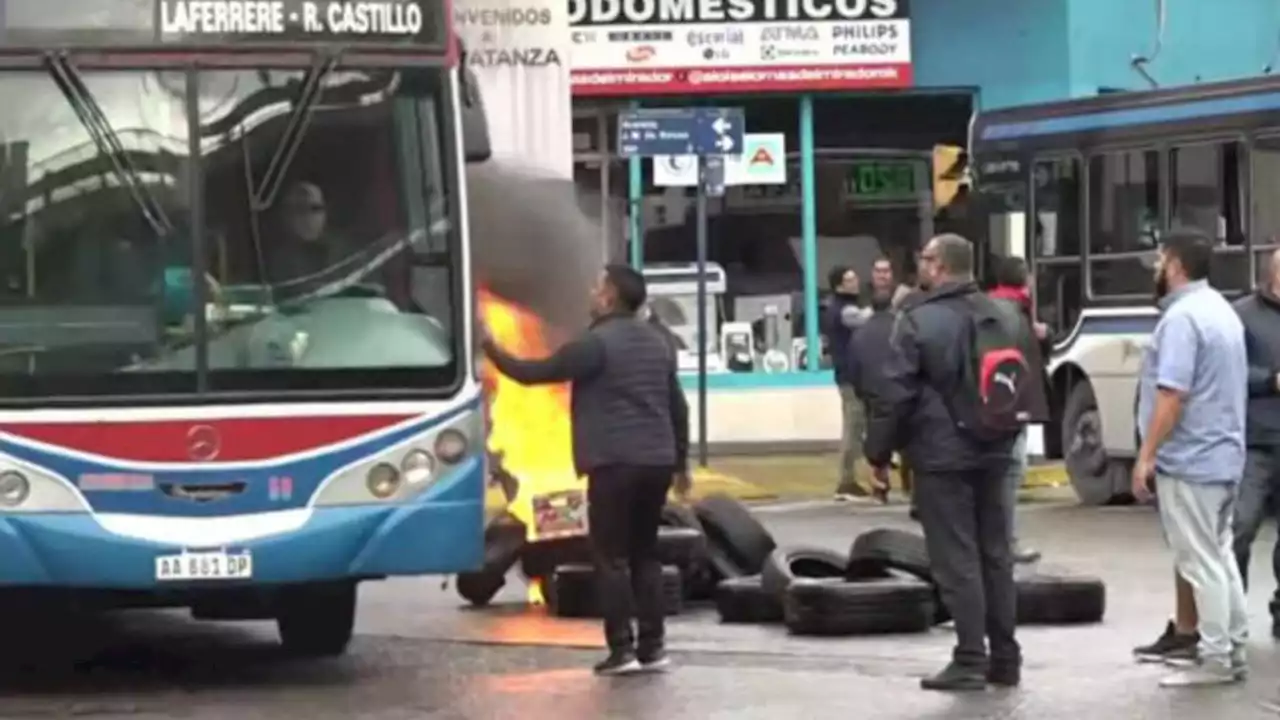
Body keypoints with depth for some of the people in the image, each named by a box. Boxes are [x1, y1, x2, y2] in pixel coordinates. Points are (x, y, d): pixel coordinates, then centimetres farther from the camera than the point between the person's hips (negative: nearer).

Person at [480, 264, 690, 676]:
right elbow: (678, 407, 20)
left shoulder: (597, 343, -9)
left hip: (614, 464, -7)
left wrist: (493, 352, 6)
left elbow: (536, 373, -8)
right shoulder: (658, 343, 16)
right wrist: (679, 463, 28)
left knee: (611, 557, -2)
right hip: (656, 462, 7)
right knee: (645, 554, 13)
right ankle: (652, 647, 10)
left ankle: (622, 649, -6)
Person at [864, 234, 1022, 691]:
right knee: (995, 555, 11)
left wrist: (879, 453, -4)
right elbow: (1023, 385, 18)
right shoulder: (1003, 319, 12)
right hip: (993, 453, 7)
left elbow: (895, 395, -13)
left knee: (956, 559, -4)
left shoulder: (918, 321, -11)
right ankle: (1005, 659, 13)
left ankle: (970, 661, -6)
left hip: (942, 456, -7)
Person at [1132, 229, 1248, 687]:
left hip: (1189, 459, -10)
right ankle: (1233, 650, 18)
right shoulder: (1221, 310, 14)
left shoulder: (1182, 317, -17)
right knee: (1220, 555, 14)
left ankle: (1214, 659, -2)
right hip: (1224, 454, 10)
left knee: (1200, 562, -5)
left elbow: (1172, 395, -23)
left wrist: (1146, 456, -19)